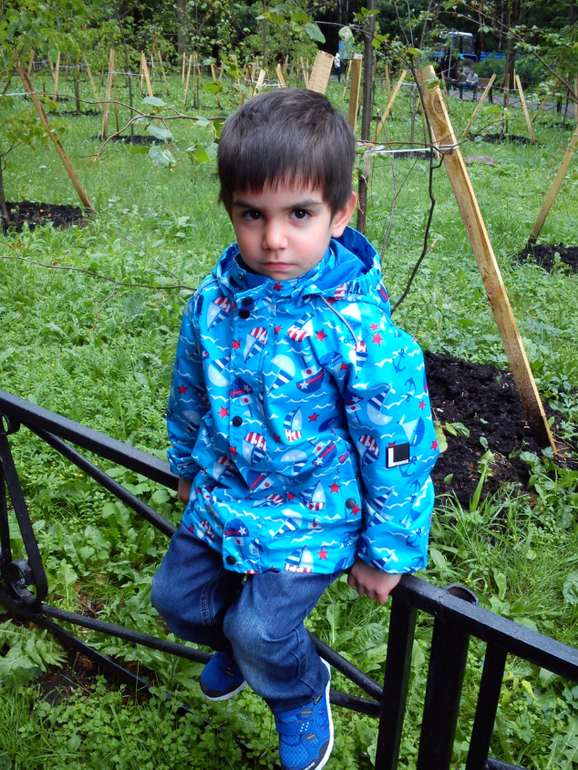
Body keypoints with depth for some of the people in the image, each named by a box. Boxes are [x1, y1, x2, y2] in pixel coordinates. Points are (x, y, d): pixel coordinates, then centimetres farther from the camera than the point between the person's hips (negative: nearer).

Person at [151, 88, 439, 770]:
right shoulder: (213, 300, -10)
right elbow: (189, 391, 8)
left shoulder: (356, 327, -27)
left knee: (259, 631, -11)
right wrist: (187, 468, 21)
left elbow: (398, 446, -18)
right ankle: (238, 647, 50)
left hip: (312, 516, -5)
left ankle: (302, 695, 27)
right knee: (175, 595, 14)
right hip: (222, 497, 6)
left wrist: (386, 553, -10)